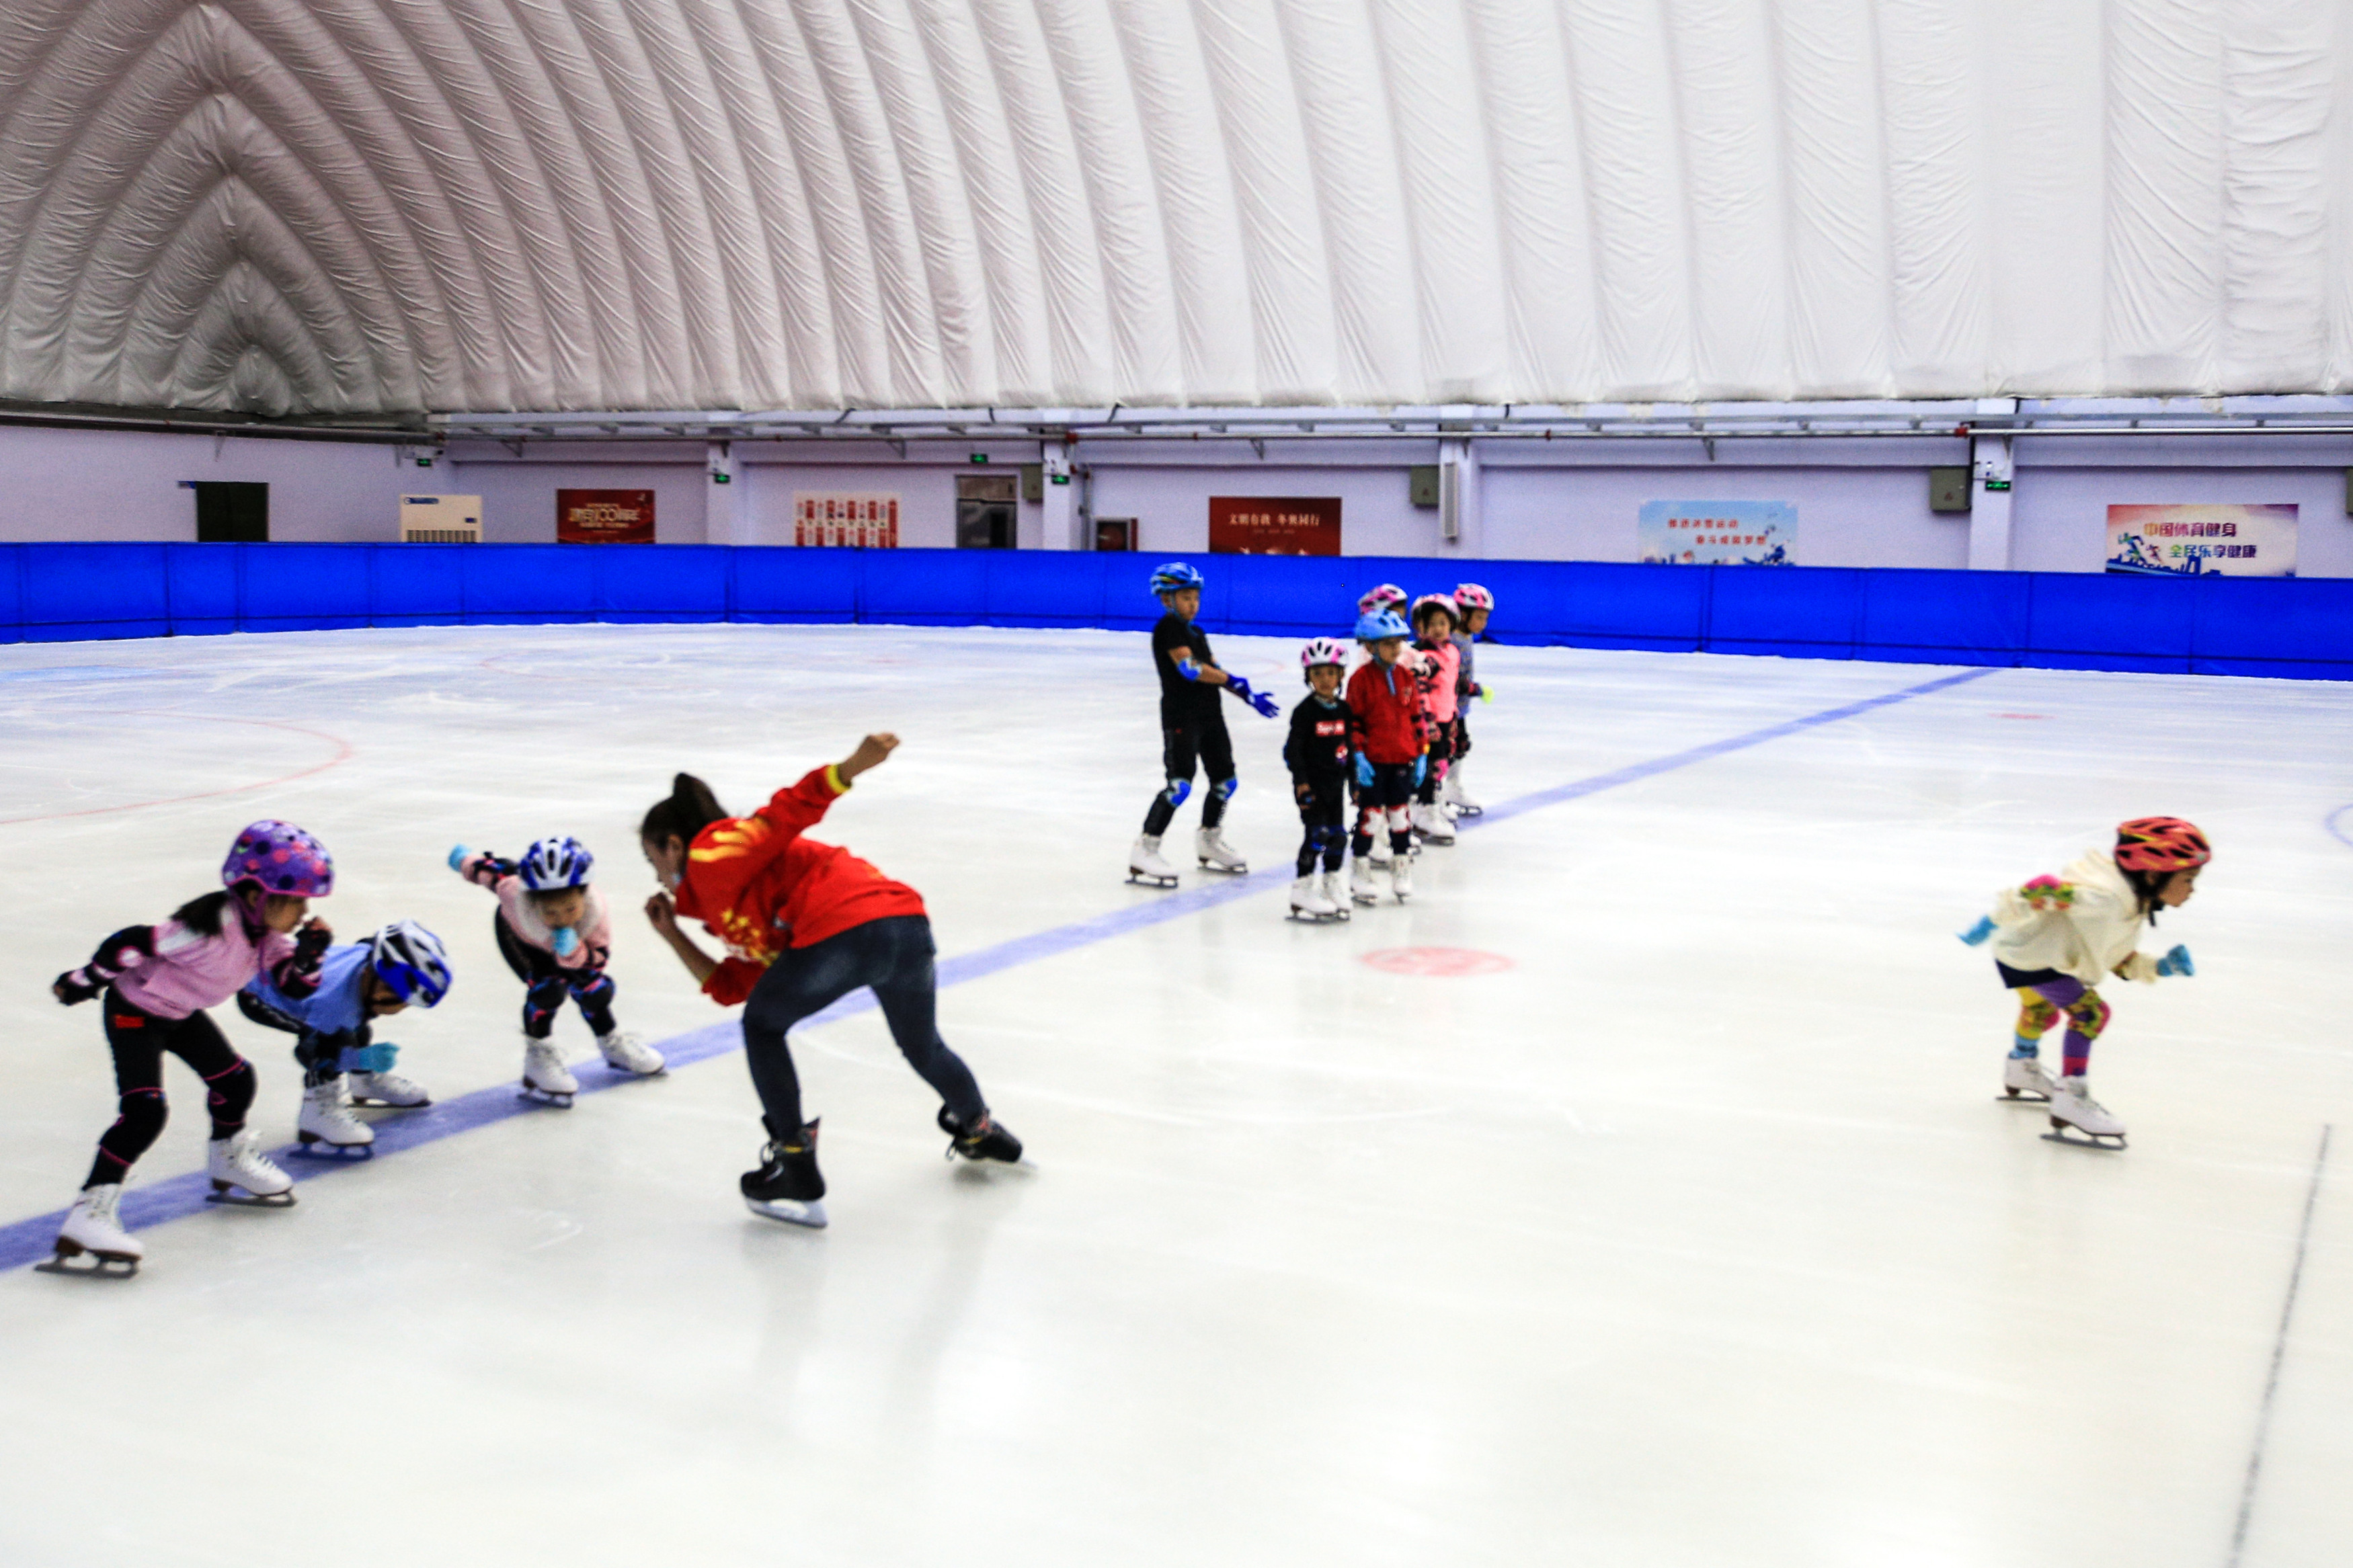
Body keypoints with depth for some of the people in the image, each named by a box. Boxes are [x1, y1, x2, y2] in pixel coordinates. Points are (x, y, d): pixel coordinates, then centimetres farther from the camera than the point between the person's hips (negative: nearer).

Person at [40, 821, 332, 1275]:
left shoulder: (268, 932, -10)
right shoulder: (213, 927, -36)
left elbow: (296, 985, -5)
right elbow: (131, 943, -32)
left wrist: (310, 951, -24)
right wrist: (83, 982, -19)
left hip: (181, 1012, 8)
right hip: (134, 1011, -8)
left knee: (236, 1079, 13)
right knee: (145, 1110, -20)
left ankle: (229, 1159, 41)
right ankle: (88, 1214, -20)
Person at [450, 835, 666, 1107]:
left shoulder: (597, 911, -42)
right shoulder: (515, 894, -46)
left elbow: (598, 958, -31)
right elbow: (491, 869, -25)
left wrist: (573, 952, -52)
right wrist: (467, 859, -4)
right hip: (516, 934, -2)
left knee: (593, 989, 3)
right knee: (547, 988, -23)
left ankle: (611, 1043, 34)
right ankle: (538, 1055, 0)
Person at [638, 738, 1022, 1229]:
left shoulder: (712, 853, 13)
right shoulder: (740, 913, 36)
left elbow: (789, 810, 0)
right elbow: (728, 987, 35)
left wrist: (853, 765, -15)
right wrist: (672, 933, 41)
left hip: (847, 929, -9)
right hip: (908, 921, 9)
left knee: (763, 1027, 16)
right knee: (921, 1046, 33)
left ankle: (796, 1173, 15)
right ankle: (979, 1130, 54)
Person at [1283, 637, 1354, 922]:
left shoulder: (1344, 709, 8)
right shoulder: (1306, 710, -10)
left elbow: (1351, 745, 16)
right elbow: (1293, 749, -12)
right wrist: (1301, 782, -18)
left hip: (1335, 783, 6)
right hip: (1312, 784, -6)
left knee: (1338, 834, 8)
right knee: (1318, 833, -11)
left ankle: (1332, 884, 23)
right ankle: (1302, 889, -5)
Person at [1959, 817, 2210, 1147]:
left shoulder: (2133, 904, 6)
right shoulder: (2104, 897, -28)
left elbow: (2121, 961, 14)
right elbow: (2047, 889, -36)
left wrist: (2159, 968, -2)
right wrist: (1995, 920, -34)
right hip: (2027, 951, -11)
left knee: (2042, 1011, 34)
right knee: (2089, 1013, -16)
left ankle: (2021, 1072, 60)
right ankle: (2070, 1102, -12)